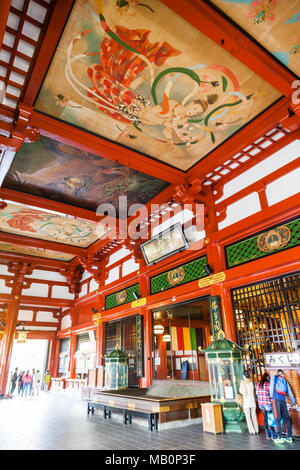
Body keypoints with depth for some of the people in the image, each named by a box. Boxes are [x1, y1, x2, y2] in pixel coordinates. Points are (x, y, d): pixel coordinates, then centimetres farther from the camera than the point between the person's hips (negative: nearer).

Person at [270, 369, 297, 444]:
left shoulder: (274, 377, 13)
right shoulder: (285, 381, 21)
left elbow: (271, 387, 4)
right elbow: (290, 393, 20)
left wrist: (271, 397, 8)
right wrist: (294, 403, 25)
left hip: (276, 399, -4)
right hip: (283, 401, 4)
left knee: (278, 419, -4)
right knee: (286, 418, 10)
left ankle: (280, 438, -6)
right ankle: (289, 437, 11)